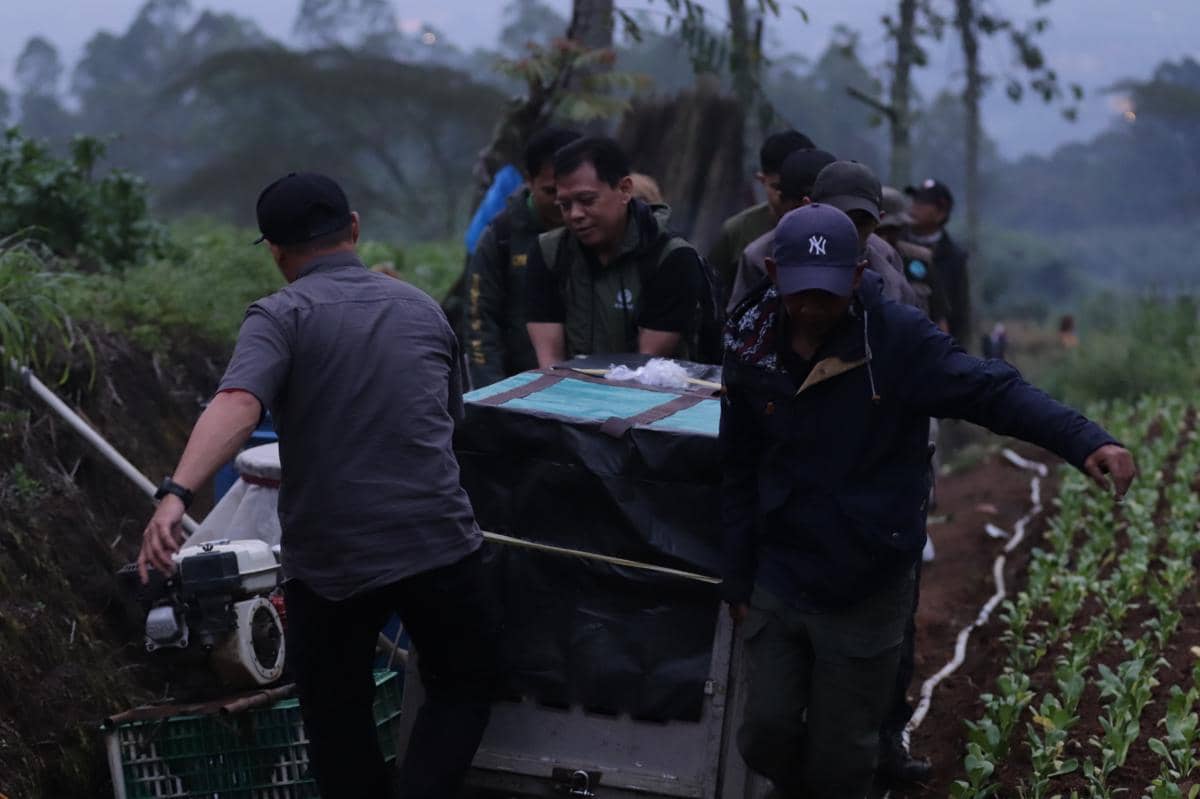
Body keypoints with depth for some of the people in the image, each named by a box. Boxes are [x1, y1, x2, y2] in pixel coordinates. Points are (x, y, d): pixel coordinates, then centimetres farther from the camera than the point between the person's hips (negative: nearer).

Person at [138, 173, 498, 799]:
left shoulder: (281, 316, -5)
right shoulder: (422, 309, 10)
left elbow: (237, 406, -24)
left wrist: (175, 495, -35)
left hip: (331, 558, -2)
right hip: (439, 543, 2)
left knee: (338, 719, 15)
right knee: (462, 689, 20)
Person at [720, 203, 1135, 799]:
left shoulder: (898, 339, -15)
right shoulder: (752, 348, -4)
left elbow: (993, 391, -23)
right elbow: (740, 475, 5)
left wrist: (1086, 441, -38)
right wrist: (737, 578, 8)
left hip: (866, 595, -3)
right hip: (776, 586, 3)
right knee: (767, 737, 9)